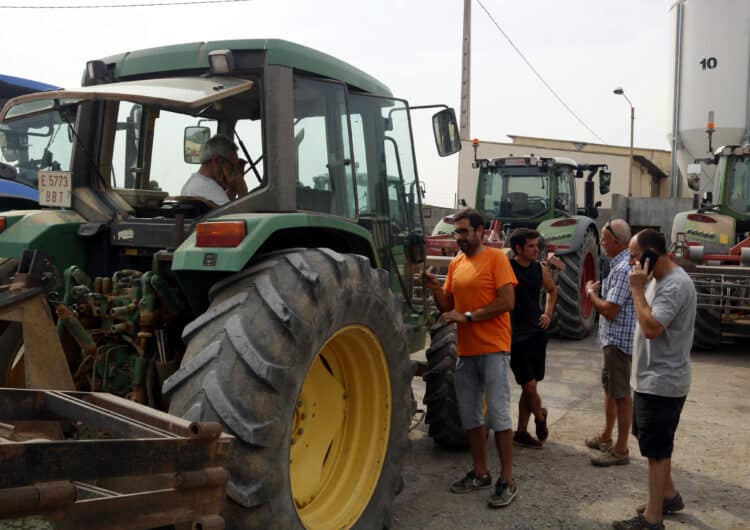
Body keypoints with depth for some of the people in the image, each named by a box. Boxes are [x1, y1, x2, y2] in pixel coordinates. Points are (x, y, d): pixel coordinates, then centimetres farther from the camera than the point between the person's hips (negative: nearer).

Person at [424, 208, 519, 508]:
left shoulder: (496, 258, -6)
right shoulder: (456, 264, 12)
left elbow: (507, 302, -15)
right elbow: (447, 306, 13)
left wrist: (468, 316, -18)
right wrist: (434, 288, -6)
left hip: (493, 349, -7)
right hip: (465, 351, 7)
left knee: (498, 414, -3)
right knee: (469, 415, 13)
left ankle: (507, 481, 7)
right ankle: (480, 474, 26)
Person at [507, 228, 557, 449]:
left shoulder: (540, 269, 4)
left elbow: (552, 290, 24)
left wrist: (548, 313, 13)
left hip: (537, 333, 6)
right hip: (516, 336, -5)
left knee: (529, 387, 10)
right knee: (529, 385, -6)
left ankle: (521, 432, 23)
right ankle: (540, 417, 24)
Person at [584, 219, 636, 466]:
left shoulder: (623, 269, -23)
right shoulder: (621, 263, 11)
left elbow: (609, 310, -23)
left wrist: (591, 293, -9)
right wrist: (598, 290, 6)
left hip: (619, 339, -11)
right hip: (613, 338, 11)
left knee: (621, 394, -2)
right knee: (609, 388, 21)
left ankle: (621, 450, 8)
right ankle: (606, 437, 36)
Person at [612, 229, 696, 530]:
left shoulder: (675, 284, -22)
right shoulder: (659, 279, 11)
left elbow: (651, 328, -30)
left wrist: (637, 288, -24)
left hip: (661, 383, -10)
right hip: (650, 379, 10)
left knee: (656, 449, -2)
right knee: (657, 446, 22)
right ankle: (669, 495, 38)